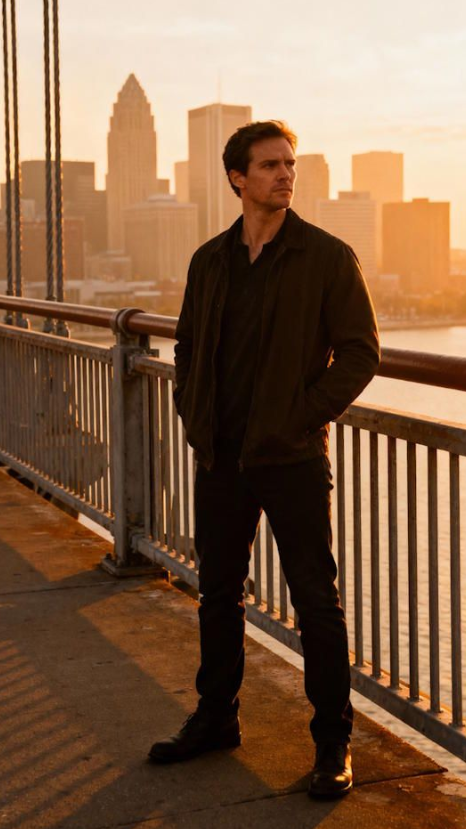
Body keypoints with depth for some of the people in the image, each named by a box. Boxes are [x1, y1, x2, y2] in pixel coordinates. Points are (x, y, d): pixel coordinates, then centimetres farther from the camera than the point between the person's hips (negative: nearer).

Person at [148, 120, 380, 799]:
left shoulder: (328, 257, -5)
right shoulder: (210, 261, 9)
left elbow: (360, 351, -7)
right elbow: (188, 345, 19)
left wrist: (305, 415, -12)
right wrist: (191, 412, 6)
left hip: (292, 459, -5)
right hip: (221, 459, 5)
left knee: (317, 602, 0)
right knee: (218, 592, 15)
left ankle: (333, 743, 12)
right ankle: (216, 719, 32)